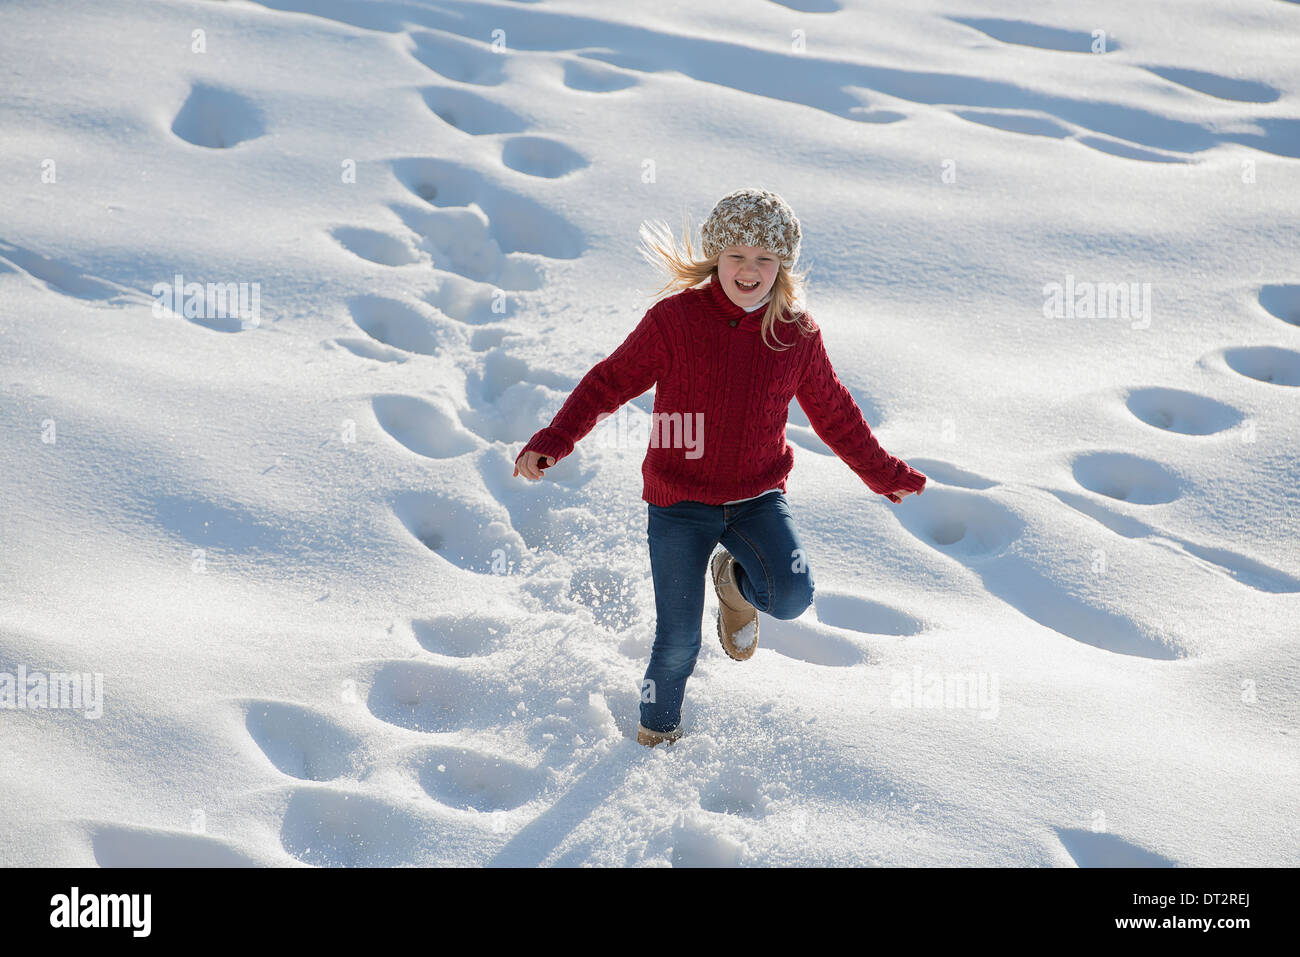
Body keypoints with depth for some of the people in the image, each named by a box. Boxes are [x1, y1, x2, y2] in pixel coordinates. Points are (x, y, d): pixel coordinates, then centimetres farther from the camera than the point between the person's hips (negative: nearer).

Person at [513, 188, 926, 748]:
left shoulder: (797, 334, -2)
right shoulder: (674, 320, -10)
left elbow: (833, 413, 13)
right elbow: (610, 383, -4)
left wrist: (884, 475, 22)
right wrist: (551, 443, -16)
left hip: (758, 498, 2)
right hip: (679, 502, -2)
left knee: (791, 597, -24)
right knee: (678, 642, -2)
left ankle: (737, 584, 14)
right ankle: (657, 727, 32)